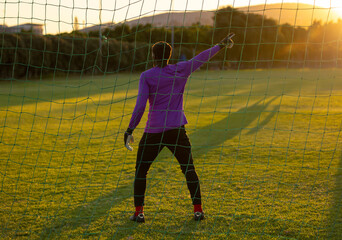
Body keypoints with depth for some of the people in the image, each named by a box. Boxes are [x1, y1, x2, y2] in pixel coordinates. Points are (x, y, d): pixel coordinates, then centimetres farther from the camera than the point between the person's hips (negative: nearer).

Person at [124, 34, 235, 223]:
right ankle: (198, 210, 9)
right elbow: (202, 57, 15)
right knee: (188, 169, 11)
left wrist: (130, 131, -8)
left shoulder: (146, 76, -3)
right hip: (177, 130, 2)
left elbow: (140, 105, -11)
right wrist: (221, 45, 29)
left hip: (153, 132, -2)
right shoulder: (180, 70, 3)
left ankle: (138, 212, 7)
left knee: (140, 170, 11)